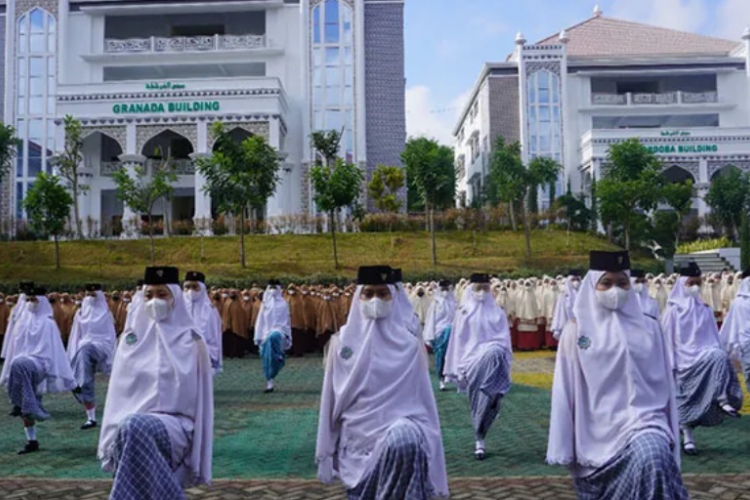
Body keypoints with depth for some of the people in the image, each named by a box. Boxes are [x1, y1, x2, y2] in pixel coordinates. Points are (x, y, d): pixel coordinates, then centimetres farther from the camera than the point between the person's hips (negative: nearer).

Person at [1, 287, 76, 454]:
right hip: (23, 363, 5)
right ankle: (32, 441, 11)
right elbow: (14, 348, 17)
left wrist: (53, 372, -7)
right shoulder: (21, 322, 13)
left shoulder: (47, 323, 0)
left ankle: (20, 404, -29)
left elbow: (53, 349, -2)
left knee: (20, 365, -38)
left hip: (40, 363, -5)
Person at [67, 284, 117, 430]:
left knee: (85, 348, -38)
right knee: (86, 384, -4)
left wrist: (110, 356, -6)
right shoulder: (80, 313, 12)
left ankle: (81, 383, -37)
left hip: (101, 347, -4)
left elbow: (111, 336, 2)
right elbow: (76, 336, 14)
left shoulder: (105, 313, 3)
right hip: (84, 349, 4)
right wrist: (73, 356, 8)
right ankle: (91, 418, 3)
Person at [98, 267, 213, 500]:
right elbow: (119, 389, 13)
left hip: (175, 424, -3)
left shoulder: (191, 341, 3)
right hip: (131, 422, 3)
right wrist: (112, 440, 5)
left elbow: (199, 395, 3)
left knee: (134, 427, -35)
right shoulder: (131, 336, 12)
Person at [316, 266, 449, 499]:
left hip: (398, 425, -2)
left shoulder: (409, 343, -1)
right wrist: (326, 452, 5)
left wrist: (429, 443, 1)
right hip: (357, 434, 2)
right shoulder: (342, 340, 1)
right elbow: (331, 398, 5)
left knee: (404, 441, -34)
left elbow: (423, 397, 3)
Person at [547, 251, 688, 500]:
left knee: (653, 457, -30)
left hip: (642, 421, 0)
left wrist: (669, 436, 9)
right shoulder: (576, 331, 1)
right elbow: (565, 392, 1)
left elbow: (664, 383, 10)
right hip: (597, 432, 0)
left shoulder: (649, 327, 5)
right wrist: (564, 448, 0)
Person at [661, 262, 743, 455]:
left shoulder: (705, 310, 10)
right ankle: (687, 437, 3)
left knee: (719, 357, -30)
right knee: (684, 399, -6)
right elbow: (668, 340, -2)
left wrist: (716, 352, 5)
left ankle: (722, 400, -29)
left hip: (703, 353, 3)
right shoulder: (673, 311, -2)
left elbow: (713, 336, 14)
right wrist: (670, 364, -8)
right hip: (683, 357, -3)